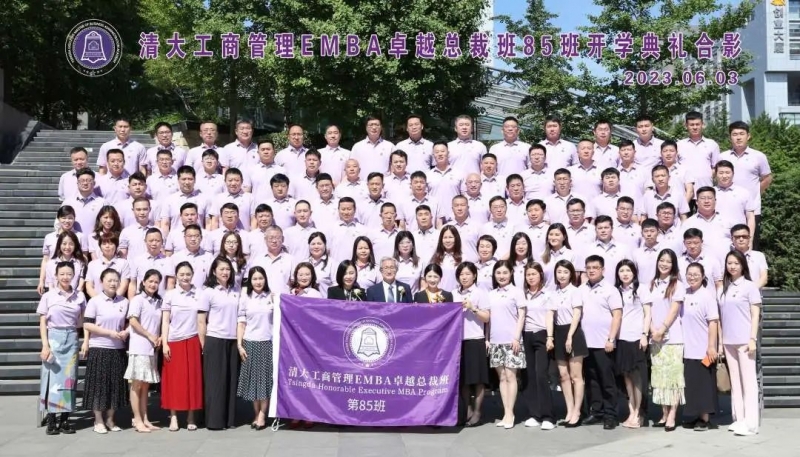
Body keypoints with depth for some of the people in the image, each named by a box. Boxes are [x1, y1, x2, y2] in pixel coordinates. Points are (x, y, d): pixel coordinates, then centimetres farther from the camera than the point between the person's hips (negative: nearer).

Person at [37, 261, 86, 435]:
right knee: (52, 377, -2)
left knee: (69, 378, 3)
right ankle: (51, 421, 4)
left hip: (71, 339, 2)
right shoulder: (48, 296, 0)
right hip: (53, 338, -2)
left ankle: (64, 420, 9)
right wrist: (45, 345, -9)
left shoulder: (79, 296, 5)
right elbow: (42, 323, -1)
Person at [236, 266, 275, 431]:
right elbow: (241, 323, 4)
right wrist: (239, 345, -2)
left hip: (267, 343, -1)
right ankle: (257, 414, 14)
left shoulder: (272, 297, 3)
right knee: (252, 379, 5)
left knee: (265, 378, 0)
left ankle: (262, 415, 7)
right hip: (250, 343, 1)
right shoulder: (245, 299, 5)